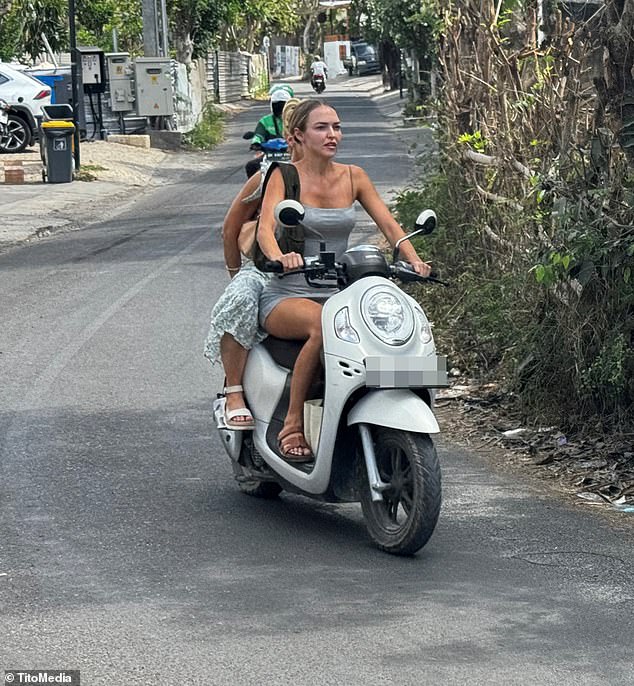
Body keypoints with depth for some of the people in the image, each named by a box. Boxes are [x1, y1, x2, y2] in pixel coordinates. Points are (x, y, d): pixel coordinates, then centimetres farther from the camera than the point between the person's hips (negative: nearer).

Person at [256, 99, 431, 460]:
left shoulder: (353, 176, 10)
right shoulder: (285, 176, -2)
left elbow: (389, 224, 3)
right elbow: (265, 228, -18)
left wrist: (414, 260, -17)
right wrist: (279, 257, -41)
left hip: (336, 294, 4)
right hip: (286, 297, -4)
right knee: (323, 325, -39)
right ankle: (292, 426, -28)